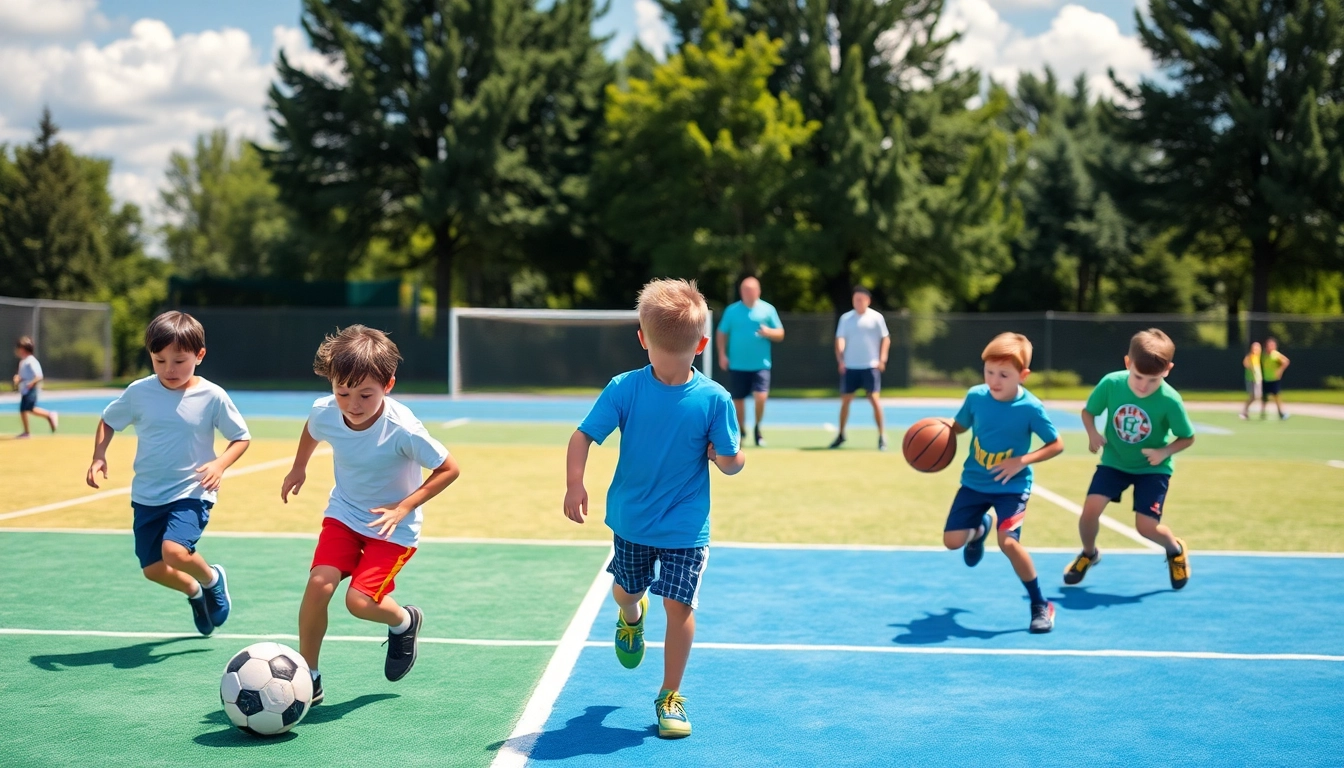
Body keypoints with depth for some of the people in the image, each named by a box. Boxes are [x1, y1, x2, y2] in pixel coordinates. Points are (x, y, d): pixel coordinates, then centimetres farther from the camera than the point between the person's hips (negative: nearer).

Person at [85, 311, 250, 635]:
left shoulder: (212, 397, -12)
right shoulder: (139, 392, -5)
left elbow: (241, 437, -2)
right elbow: (108, 421, 11)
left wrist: (220, 464, -19)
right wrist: (99, 455, -5)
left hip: (191, 493, -4)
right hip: (147, 495, 4)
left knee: (174, 550, -27)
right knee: (153, 569, 6)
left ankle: (213, 578, 7)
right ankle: (194, 592, 39)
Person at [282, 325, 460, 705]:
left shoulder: (402, 429, -29)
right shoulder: (324, 413, -16)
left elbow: (449, 469, -17)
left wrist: (404, 507, -22)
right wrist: (298, 468, 17)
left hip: (393, 526, -4)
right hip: (343, 514, 4)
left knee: (359, 600, -16)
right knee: (319, 584, -16)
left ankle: (404, 621, 20)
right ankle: (307, 676, 2)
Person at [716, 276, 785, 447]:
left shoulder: (768, 309, 2)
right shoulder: (732, 310, 3)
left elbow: (780, 334, 5)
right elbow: (721, 334, 9)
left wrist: (768, 332, -17)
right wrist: (722, 354, -3)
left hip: (761, 364, -1)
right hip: (737, 365, 1)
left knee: (761, 397, -15)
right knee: (738, 400, 5)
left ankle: (757, 428, 10)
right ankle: (741, 432, 25)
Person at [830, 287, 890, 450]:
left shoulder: (876, 317, -1)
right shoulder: (846, 318, 4)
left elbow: (885, 339, 2)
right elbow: (840, 339, 1)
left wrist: (882, 359, -10)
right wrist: (840, 359, -13)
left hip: (870, 366, -2)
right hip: (850, 366, 2)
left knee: (874, 398, -9)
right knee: (845, 400, 6)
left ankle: (882, 436, -1)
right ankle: (841, 435, 20)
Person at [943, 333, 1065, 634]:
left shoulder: (1031, 408, -20)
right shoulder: (975, 396, -11)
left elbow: (1057, 445, -10)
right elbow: (959, 426, 8)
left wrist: (1021, 461, -22)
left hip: (1011, 486, -4)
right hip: (974, 482, 4)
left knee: (1008, 541, -23)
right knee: (952, 540, -1)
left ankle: (1041, 605, -3)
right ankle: (980, 528, 39)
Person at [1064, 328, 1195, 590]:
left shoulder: (1170, 401, -25)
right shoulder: (1111, 383, -21)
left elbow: (1188, 438, -10)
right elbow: (1088, 411, -3)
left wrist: (1165, 452, -27)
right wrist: (1092, 433, -22)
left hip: (1152, 467, -2)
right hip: (1115, 461, 2)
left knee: (1146, 526, -12)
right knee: (1090, 509, -16)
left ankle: (1176, 551, 25)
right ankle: (1089, 554, 17)